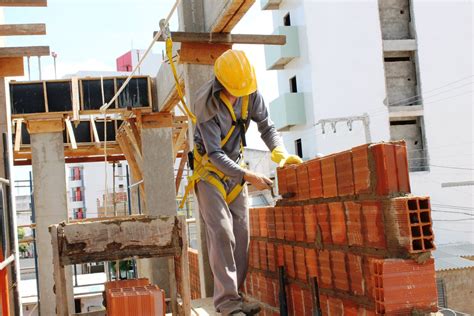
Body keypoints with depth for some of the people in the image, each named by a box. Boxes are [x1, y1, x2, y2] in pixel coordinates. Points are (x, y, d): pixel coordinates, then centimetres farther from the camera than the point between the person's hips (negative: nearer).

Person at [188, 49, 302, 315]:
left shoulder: (251, 92, -9)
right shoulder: (207, 104, -26)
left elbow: (267, 127, -3)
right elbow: (215, 154, -27)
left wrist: (280, 153, -23)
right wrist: (249, 177, -32)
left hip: (235, 168, 6)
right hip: (210, 168, -6)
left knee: (241, 234, 1)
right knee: (222, 232, -16)